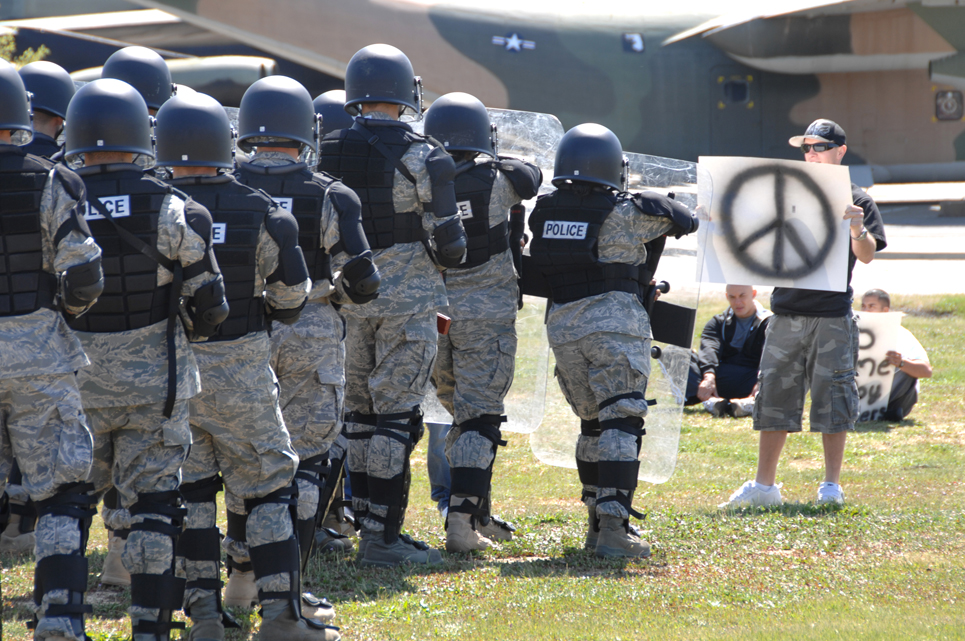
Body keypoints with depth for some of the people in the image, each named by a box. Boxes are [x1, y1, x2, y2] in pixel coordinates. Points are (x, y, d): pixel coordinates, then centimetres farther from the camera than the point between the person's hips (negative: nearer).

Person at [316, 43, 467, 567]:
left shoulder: (326, 152, 1)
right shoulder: (419, 157, -12)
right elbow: (448, 240, -9)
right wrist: (448, 253, 13)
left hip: (346, 294, 4)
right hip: (407, 297, -4)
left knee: (359, 411, 14)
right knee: (396, 414, -2)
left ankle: (367, 520, 18)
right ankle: (383, 537, -3)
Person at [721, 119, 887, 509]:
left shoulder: (856, 201, 3)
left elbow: (867, 256, -7)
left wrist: (857, 230, -27)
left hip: (832, 317, -4)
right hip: (787, 313, 4)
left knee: (832, 397, -3)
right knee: (774, 395, 4)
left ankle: (831, 485, 6)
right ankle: (764, 485, 9)